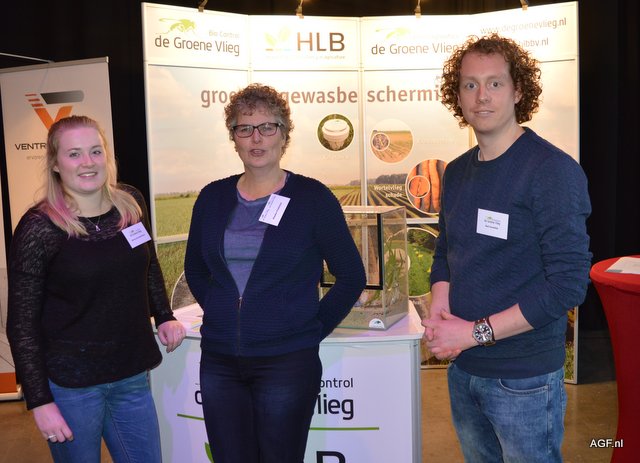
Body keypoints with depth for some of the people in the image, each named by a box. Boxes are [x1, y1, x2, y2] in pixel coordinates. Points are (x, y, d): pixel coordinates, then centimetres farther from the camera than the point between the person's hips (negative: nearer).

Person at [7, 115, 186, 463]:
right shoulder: (38, 228, -14)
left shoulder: (131, 203, 0)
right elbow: (22, 324, -10)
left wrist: (164, 316, 12)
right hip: (69, 385, -4)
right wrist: (40, 401, -11)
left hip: (131, 377, 5)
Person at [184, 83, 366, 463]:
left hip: (287, 362, -3)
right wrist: (222, 315, 9)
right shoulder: (213, 198, 5)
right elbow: (195, 270, 18)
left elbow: (351, 276, -2)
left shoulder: (312, 197, -6)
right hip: (219, 360, 4)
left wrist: (312, 329, -3)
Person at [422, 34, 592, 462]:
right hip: (462, 369, 6)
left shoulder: (553, 170, -15)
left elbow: (568, 282, -20)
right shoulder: (457, 172, 5)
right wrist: (439, 315, -5)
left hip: (524, 378, -6)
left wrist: (476, 332, -19)